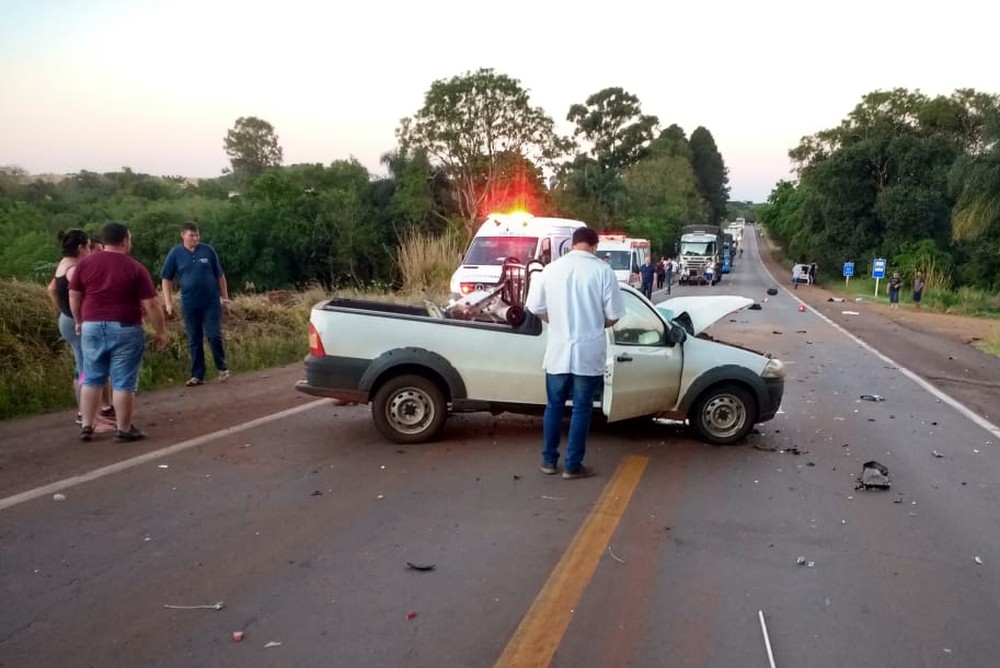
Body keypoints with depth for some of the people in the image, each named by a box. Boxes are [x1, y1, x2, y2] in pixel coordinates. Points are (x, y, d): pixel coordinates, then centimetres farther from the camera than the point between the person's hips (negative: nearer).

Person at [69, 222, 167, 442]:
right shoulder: (135, 268, -7)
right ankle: (124, 429, 9)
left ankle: (86, 426, 18)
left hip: (92, 327, 4)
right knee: (124, 382, 3)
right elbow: (151, 305, -8)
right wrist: (161, 331, 0)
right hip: (125, 329, -4)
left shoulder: (85, 263, 4)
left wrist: (79, 321, 24)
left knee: (92, 379, 15)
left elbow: (74, 296, 10)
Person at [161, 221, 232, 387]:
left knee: (214, 336, -5)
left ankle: (222, 368, 14)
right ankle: (197, 375, 15)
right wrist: (168, 302, -2)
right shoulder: (175, 253, -1)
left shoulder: (208, 250, -1)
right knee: (194, 341, 7)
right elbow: (167, 279, 4)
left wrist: (225, 298, 6)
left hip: (211, 302, -1)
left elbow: (220, 276, 6)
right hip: (189, 304, 1)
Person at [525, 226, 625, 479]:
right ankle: (573, 465, 12)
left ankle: (549, 461, 21)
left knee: (554, 405, 14)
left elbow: (535, 307, 4)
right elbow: (614, 314, -6)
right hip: (588, 351, -2)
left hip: (558, 349, 3)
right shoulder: (603, 271, -8)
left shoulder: (551, 269, 0)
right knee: (581, 408, 6)